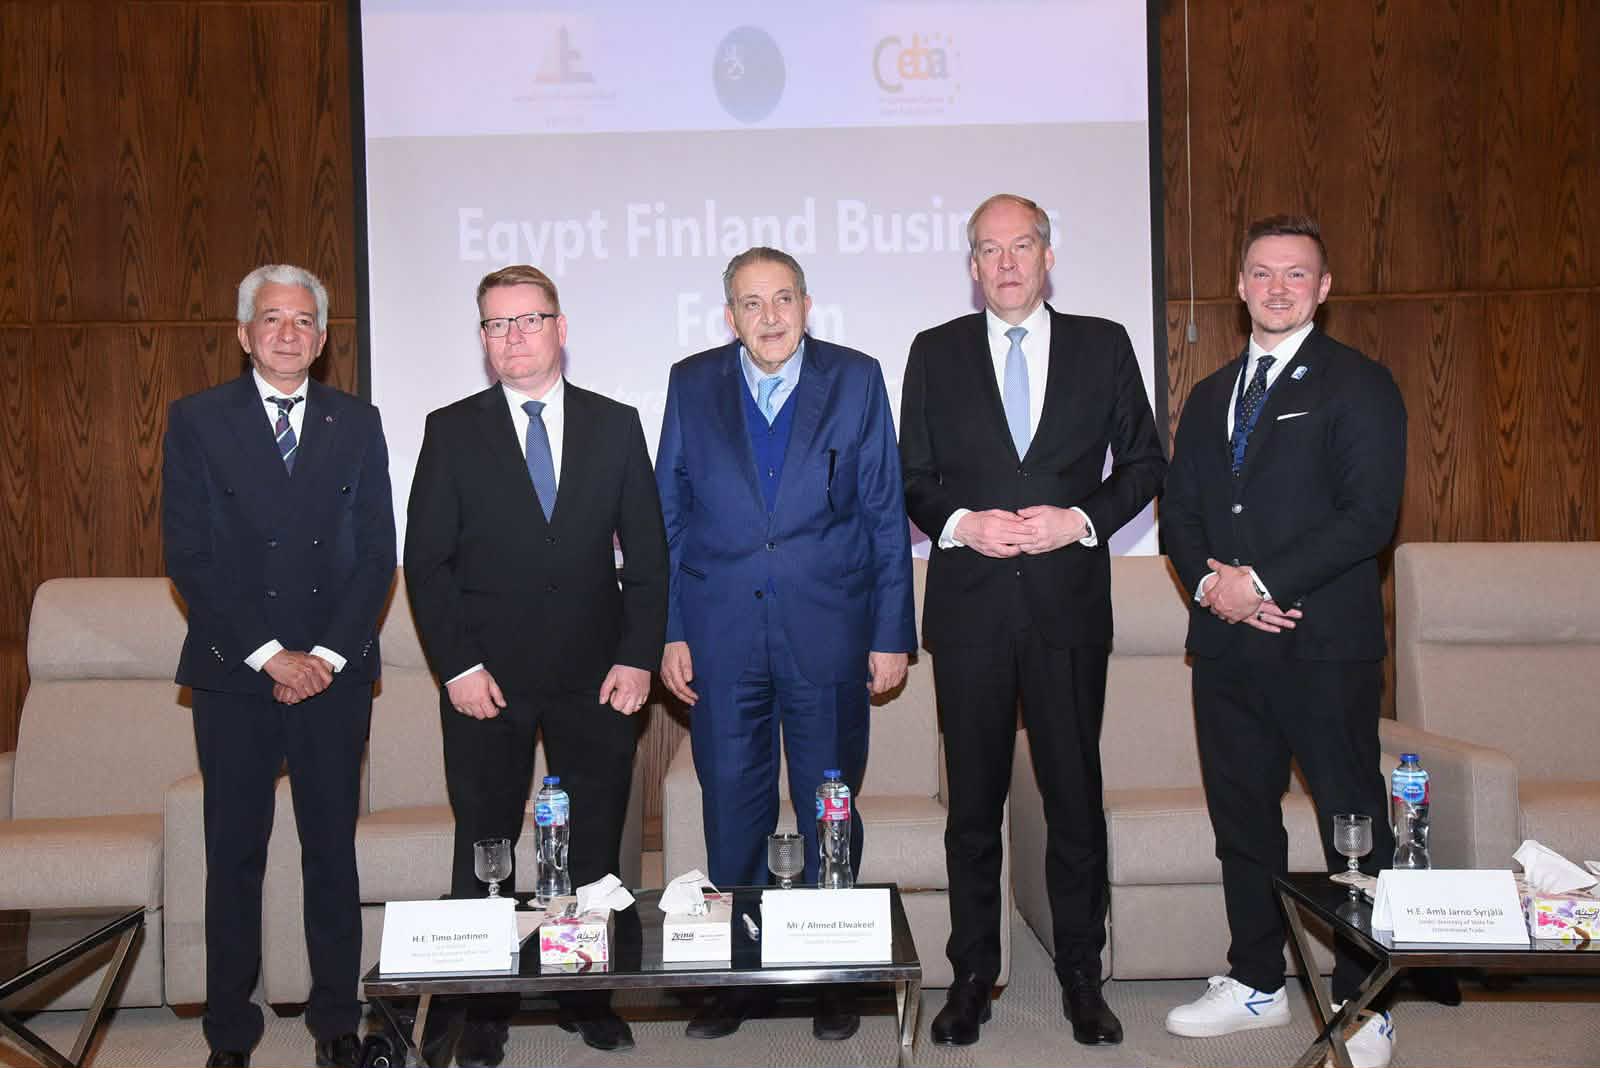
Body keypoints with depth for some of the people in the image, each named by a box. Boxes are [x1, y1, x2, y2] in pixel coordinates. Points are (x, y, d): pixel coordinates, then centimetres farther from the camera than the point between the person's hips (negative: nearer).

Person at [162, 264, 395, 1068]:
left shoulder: (357, 423, 7)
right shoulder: (196, 421, 2)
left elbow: (377, 551, 4)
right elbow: (188, 557, -5)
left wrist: (328, 654, -7)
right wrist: (270, 656, -11)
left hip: (336, 672, 1)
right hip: (234, 674, -1)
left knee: (332, 850, 7)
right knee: (234, 853, 6)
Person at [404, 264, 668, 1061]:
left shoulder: (615, 425, 6)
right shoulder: (451, 431, 3)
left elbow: (646, 552, 5)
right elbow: (427, 561, 1)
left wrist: (639, 658, -4)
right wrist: (457, 666, -8)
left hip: (597, 679, 1)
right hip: (487, 681, -1)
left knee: (595, 848, 7)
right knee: (482, 851, 6)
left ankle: (589, 997, 22)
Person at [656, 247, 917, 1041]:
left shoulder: (856, 379, 2)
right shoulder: (692, 384, 6)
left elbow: (885, 513, 2)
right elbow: (670, 516, 7)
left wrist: (892, 633, -1)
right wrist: (669, 632, 1)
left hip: (827, 632, -1)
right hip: (722, 637, 1)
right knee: (732, 810, 8)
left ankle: (833, 974, 22)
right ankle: (737, 973, 22)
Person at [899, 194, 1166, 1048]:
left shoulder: (1103, 346, 7)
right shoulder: (935, 353, 8)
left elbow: (1144, 462, 8)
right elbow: (912, 478, 8)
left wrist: (1081, 519, -8)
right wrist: (962, 523, -11)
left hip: (1069, 601, 0)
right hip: (970, 602, 0)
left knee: (1075, 793, 5)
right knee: (973, 799, 8)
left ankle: (1080, 975, 19)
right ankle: (973, 974, 19)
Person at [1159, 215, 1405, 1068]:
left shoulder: (1358, 385, -2)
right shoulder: (1210, 397, 18)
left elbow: (1369, 515, -12)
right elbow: (1179, 510, 15)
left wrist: (1262, 580, -16)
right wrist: (1210, 580, -5)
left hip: (1325, 643, -5)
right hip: (1228, 643, 6)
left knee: (1352, 822, 2)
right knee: (1242, 817, 12)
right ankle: (1257, 982, 26)